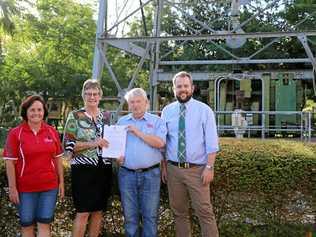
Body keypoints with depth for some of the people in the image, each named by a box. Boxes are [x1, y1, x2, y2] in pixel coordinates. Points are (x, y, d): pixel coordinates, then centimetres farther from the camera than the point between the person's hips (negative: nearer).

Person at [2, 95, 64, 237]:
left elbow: (58, 159, 8)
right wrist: (12, 188, -8)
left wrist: (61, 182, 7)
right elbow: (10, 163, -6)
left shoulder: (52, 132, 2)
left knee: (44, 224, 4)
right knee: (26, 225, 11)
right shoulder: (15, 133, -6)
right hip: (25, 188, -2)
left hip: (49, 186, 2)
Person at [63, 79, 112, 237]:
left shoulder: (106, 116, 11)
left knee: (98, 211, 10)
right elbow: (68, 144, -9)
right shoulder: (75, 116, -3)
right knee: (83, 212, -5)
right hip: (83, 169, -5)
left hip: (104, 170, 5)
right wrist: (92, 143, -20)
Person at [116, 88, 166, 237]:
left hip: (150, 174, -2)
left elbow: (160, 143, -12)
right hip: (127, 174, 3)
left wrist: (138, 132, -14)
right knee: (130, 215, 10)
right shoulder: (121, 122, 13)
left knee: (150, 215, 4)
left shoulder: (156, 121, 3)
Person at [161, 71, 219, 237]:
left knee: (205, 212, -3)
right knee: (178, 212, 14)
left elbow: (211, 142, -5)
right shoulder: (167, 111, 6)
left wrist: (209, 167, -13)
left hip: (197, 170, -3)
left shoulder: (204, 110, -2)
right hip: (173, 169, 3)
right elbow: (162, 142, 10)